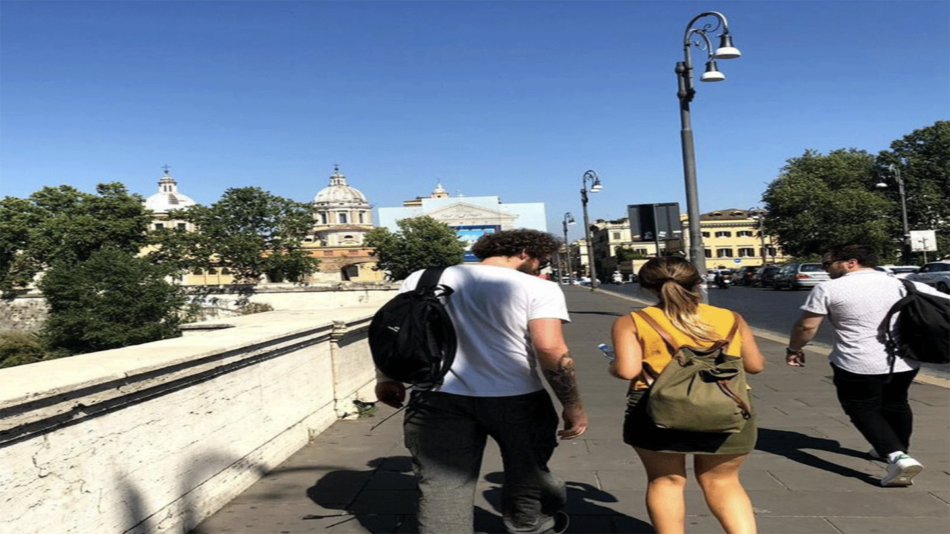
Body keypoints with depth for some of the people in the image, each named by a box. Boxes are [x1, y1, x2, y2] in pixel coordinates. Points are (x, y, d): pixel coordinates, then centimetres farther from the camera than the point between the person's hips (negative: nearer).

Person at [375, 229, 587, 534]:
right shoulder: (537, 289, -7)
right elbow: (551, 350, -15)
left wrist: (388, 379, 18)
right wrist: (572, 406, -7)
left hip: (438, 397, 2)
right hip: (515, 398, -1)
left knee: (443, 486, 7)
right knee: (527, 470, 23)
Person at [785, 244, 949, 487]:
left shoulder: (828, 289, -10)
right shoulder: (904, 285, 3)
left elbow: (807, 326, -10)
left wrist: (794, 349, 6)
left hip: (857, 364, -5)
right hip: (905, 361, 6)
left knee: (863, 410, 9)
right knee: (895, 404, 26)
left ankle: (897, 457, -9)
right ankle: (900, 449, 42)